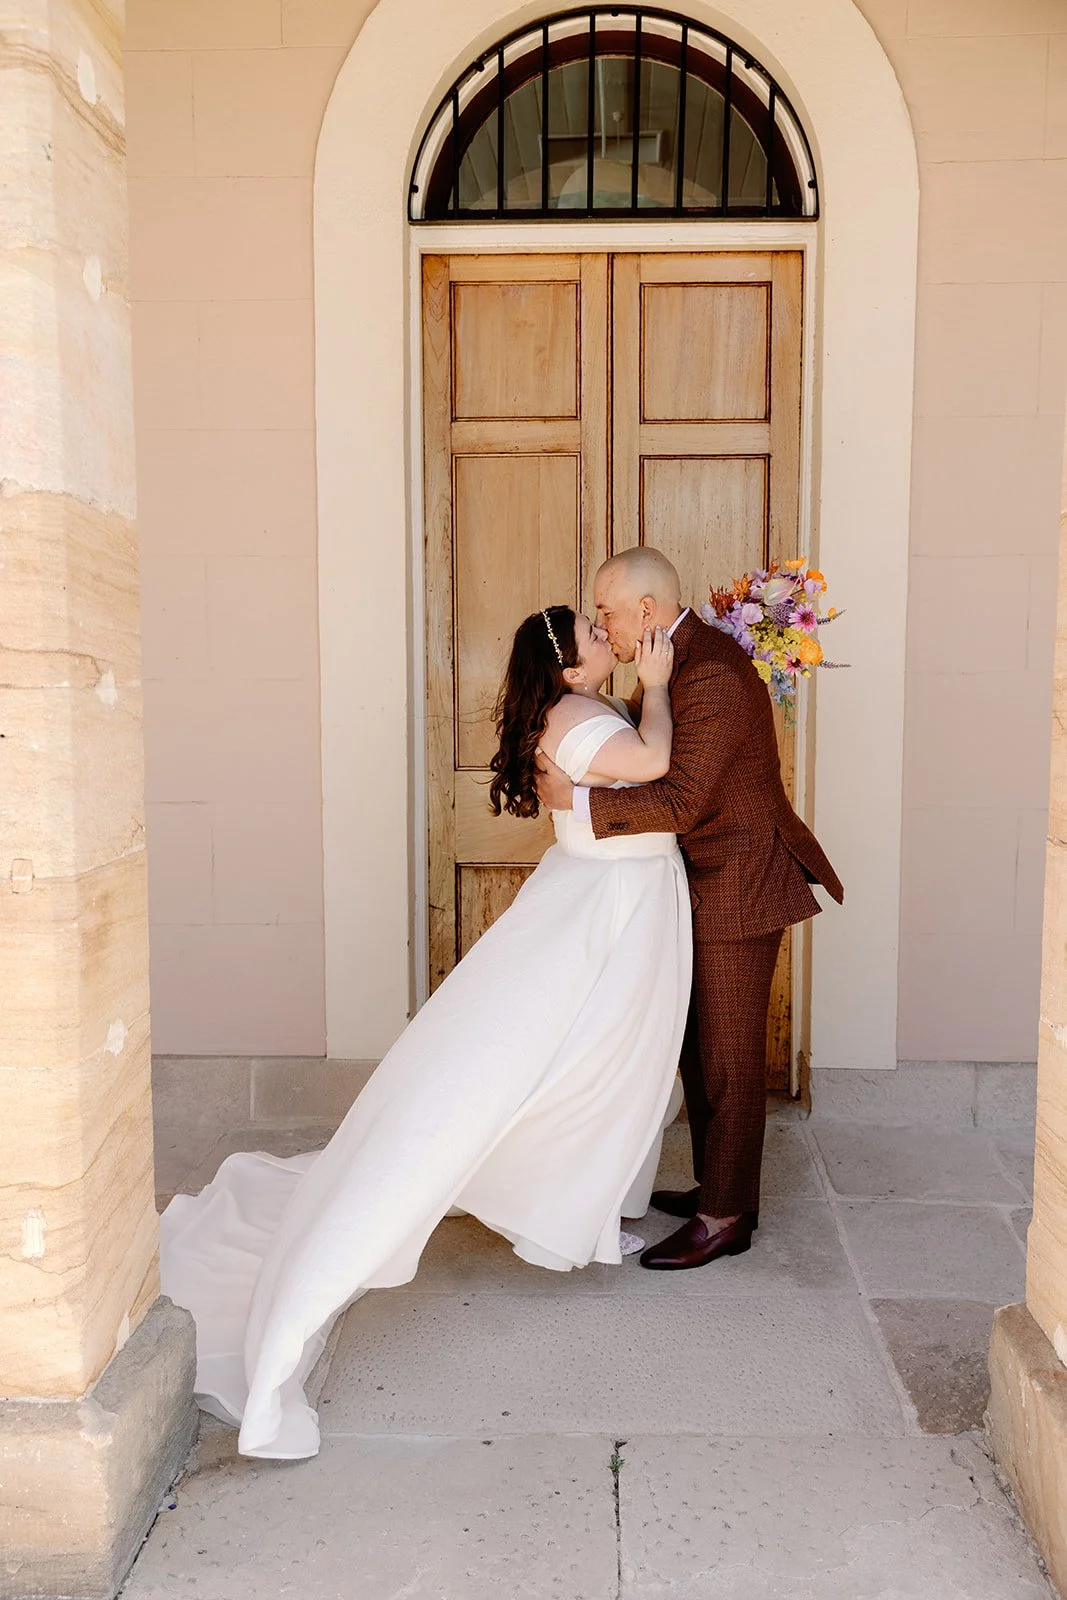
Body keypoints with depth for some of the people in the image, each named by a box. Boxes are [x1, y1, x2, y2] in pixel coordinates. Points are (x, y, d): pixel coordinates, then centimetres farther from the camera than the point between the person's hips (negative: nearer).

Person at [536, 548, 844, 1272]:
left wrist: (578, 799, -22)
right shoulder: (686, 657, 8)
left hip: (741, 886, -10)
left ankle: (726, 1217, 14)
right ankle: (716, 1185, 32)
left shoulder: (713, 675, -24)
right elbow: (658, 757, 18)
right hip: (709, 884, 10)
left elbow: (680, 801, -27)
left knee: (729, 1051, 1)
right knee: (700, 1042, 18)